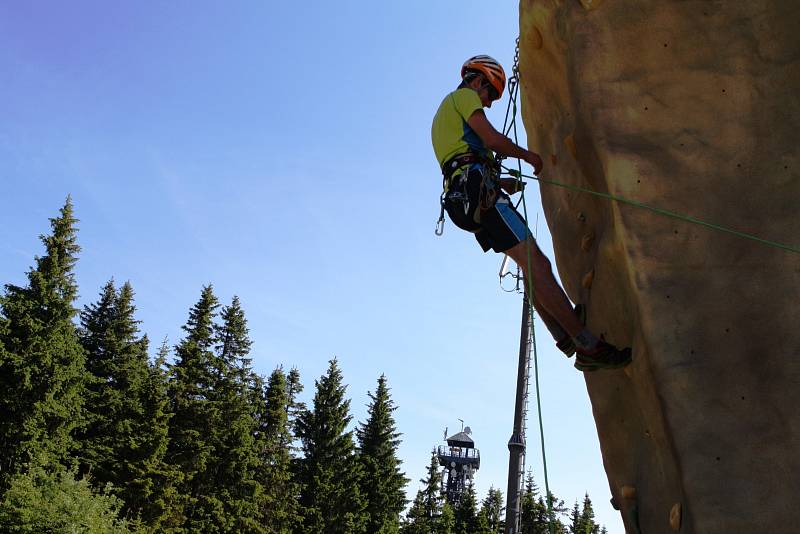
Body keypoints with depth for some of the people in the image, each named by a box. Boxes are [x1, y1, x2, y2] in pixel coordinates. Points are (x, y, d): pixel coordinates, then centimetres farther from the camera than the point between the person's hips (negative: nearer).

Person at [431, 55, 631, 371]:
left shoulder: (445, 112, 34)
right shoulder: (464, 96, 6)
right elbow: (492, 139, -9)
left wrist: (502, 183, 23)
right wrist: (527, 155, 7)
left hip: (462, 197, 10)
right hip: (477, 187, -10)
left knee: (532, 262, 8)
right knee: (535, 263, -16)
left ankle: (567, 340, 2)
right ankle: (589, 347, -20)